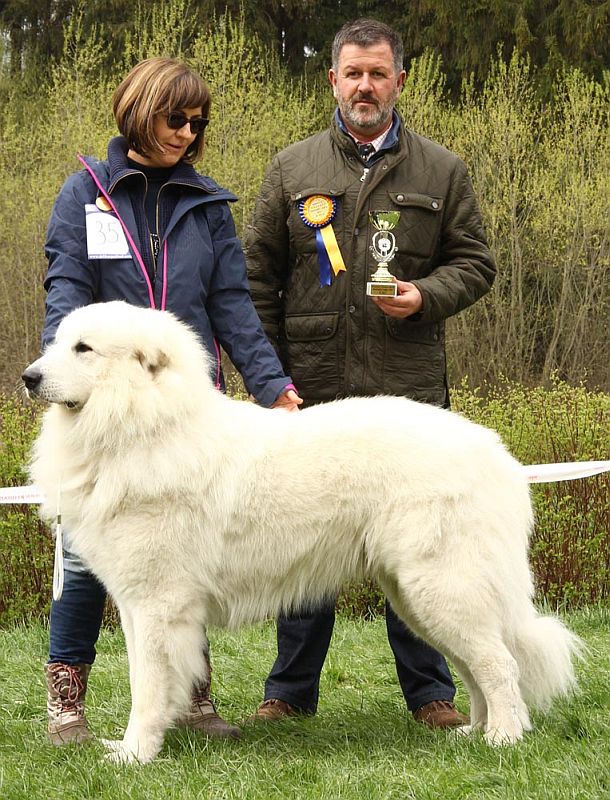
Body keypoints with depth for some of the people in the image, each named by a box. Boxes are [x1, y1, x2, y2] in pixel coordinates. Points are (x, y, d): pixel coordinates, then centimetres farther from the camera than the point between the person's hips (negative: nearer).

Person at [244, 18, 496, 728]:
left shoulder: (441, 171, 9)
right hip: (312, 390, 1)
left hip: (408, 391, 0)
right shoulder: (292, 169, 9)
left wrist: (426, 295, -9)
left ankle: (429, 692, 14)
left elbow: (474, 262, 12)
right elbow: (258, 277, 9)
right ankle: (291, 689, 17)